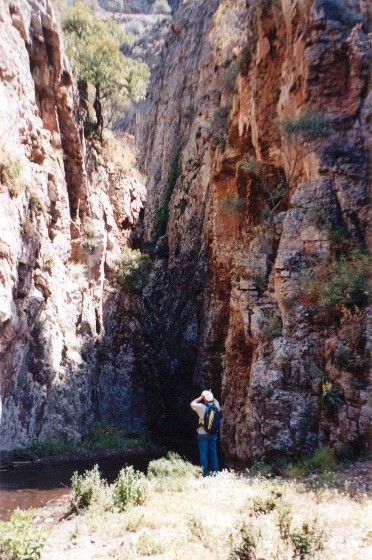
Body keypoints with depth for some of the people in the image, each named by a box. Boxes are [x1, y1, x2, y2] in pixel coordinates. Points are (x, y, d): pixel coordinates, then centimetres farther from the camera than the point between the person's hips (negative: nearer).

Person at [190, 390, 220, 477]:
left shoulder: (201, 407, -14)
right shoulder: (216, 406, -3)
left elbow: (192, 403, 5)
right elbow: (216, 401, 22)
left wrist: (201, 397, 5)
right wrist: (211, 396, 12)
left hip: (202, 433, -4)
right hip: (213, 434, 4)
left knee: (203, 454, 2)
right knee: (213, 453, 10)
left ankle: (205, 473, 3)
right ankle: (215, 472, 12)